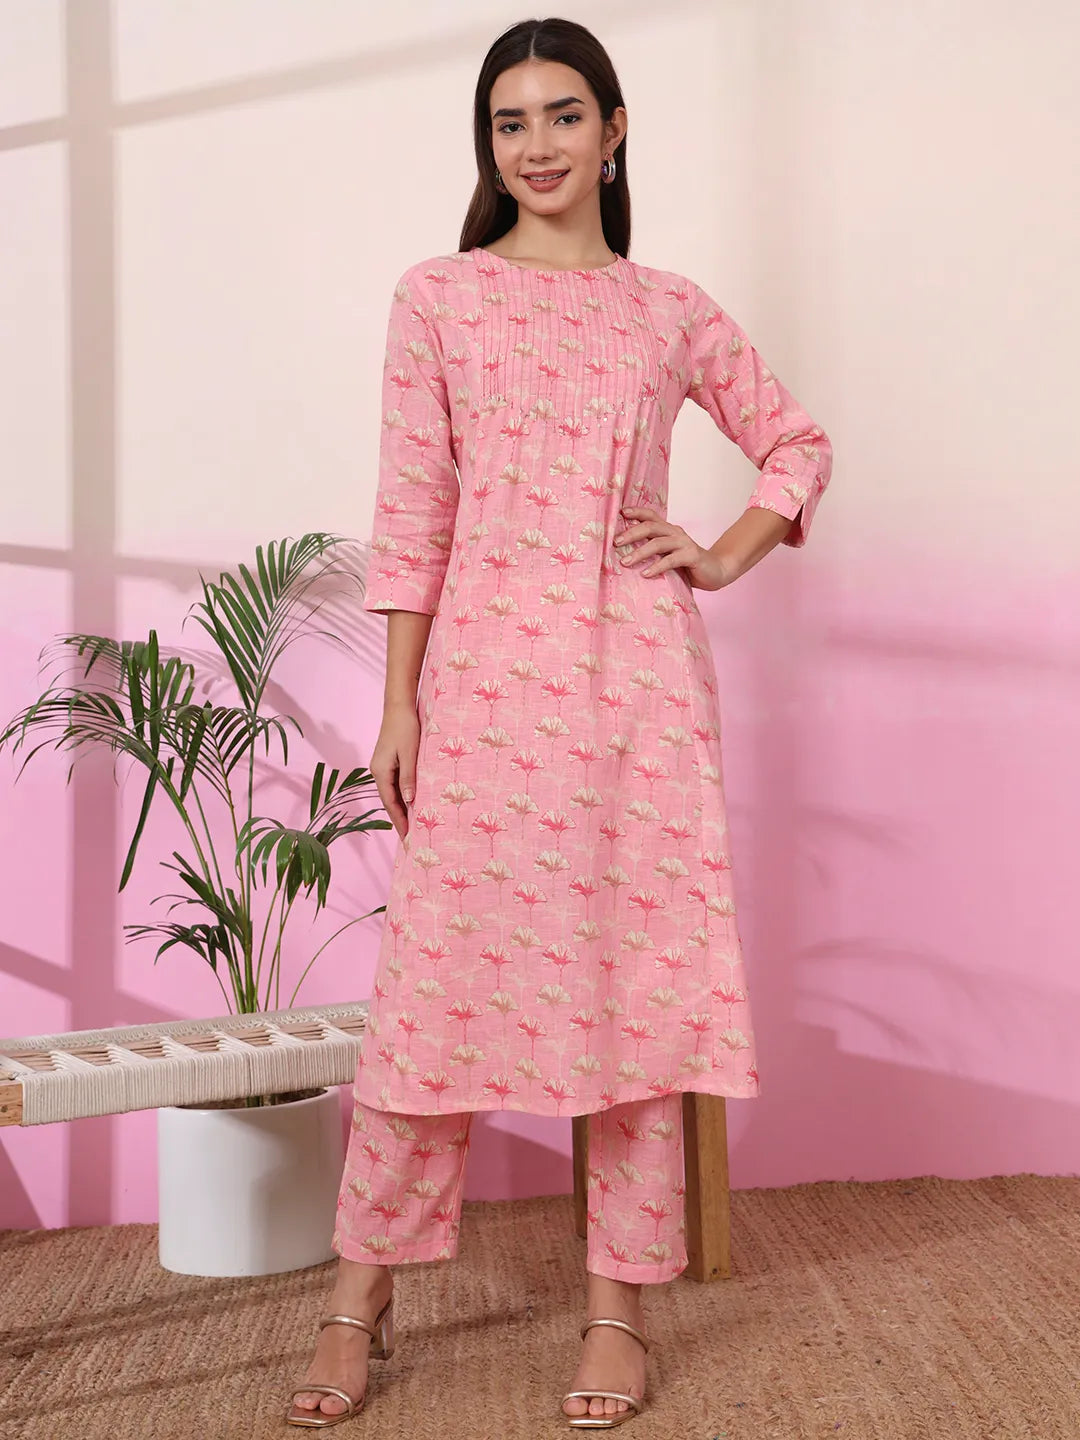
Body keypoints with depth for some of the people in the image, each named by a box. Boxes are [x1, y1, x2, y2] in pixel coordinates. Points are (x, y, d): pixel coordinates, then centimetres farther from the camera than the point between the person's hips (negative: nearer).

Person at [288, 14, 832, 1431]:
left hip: (638, 675, 2)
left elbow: (797, 442, 21)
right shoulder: (438, 297, 5)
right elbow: (412, 512, 2)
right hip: (486, 671, -1)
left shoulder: (673, 310, 9)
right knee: (439, 981, 0)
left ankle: (620, 1307, 15)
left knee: (639, 977, 3)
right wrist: (399, 704, -2)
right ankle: (361, 1300, 13)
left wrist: (726, 557, 5)